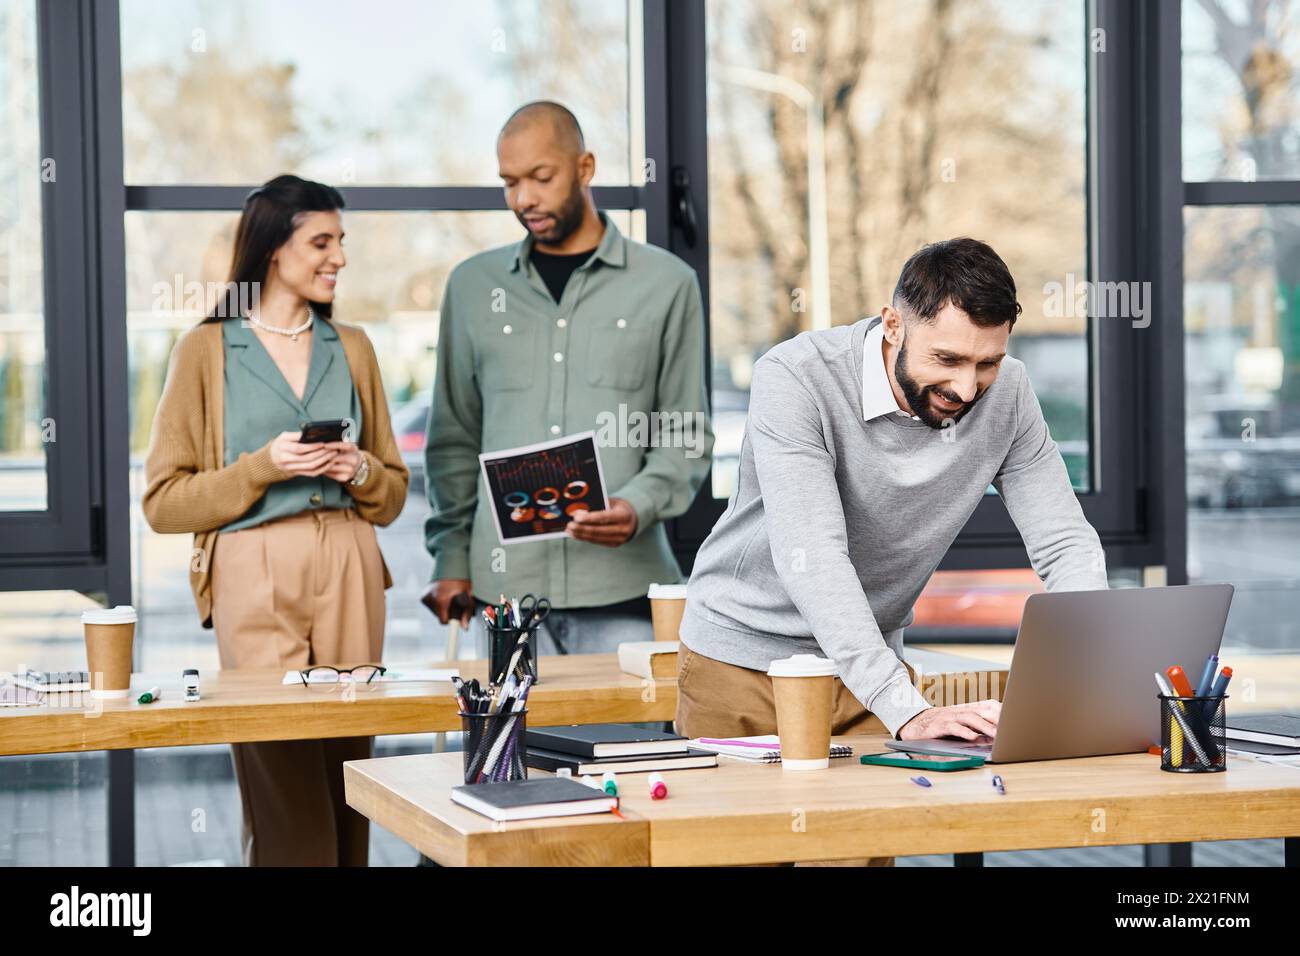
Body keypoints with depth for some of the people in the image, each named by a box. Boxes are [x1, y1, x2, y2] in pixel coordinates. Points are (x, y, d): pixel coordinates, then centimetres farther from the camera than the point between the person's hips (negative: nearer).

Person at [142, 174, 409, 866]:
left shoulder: (351, 348, 15)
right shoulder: (206, 350, 4)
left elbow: (392, 493, 20)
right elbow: (164, 501, 1)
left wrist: (361, 471, -2)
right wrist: (262, 467, -10)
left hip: (350, 575, 4)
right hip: (255, 576, -3)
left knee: (348, 779, 2)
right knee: (282, 790, -6)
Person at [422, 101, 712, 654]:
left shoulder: (666, 284, 7)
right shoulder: (473, 286, 13)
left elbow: (685, 434, 6)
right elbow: (454, 438, 15)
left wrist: (638, 506, -13)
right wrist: (451, 557, 5)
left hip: (622, 586, -2)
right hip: (505, 587, 2)